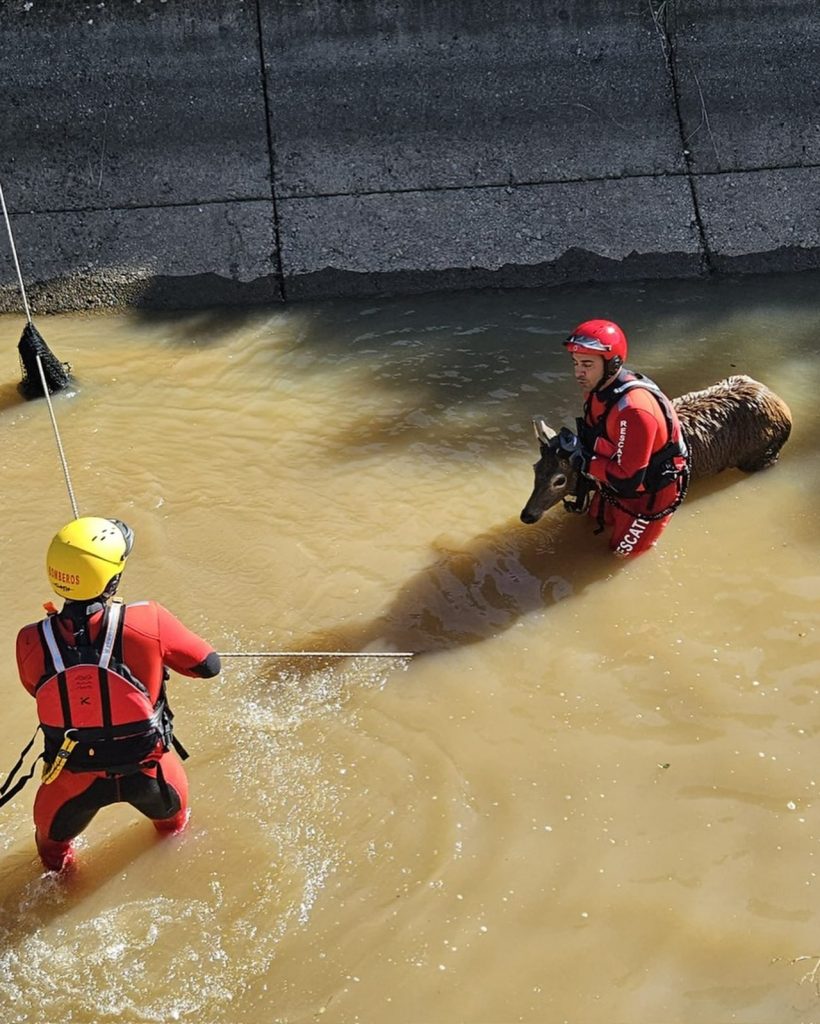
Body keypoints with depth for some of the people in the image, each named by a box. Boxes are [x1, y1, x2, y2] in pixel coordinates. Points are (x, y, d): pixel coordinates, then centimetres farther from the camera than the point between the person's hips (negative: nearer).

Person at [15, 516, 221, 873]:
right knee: (171, 813, 38)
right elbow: (208, 665, -11)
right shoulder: (149, 622, -26)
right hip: (147, 768, 0)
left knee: (53, 837, 36)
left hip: (73, 774, 0)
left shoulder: (31, 641, -22)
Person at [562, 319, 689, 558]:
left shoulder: (634, 410, -40)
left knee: (621, 552, 11)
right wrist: (575, 445, -12)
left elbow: (627, 479, -35)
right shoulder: (598, 387, -12)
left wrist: (584, 462, -24)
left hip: (648, 492, -8)